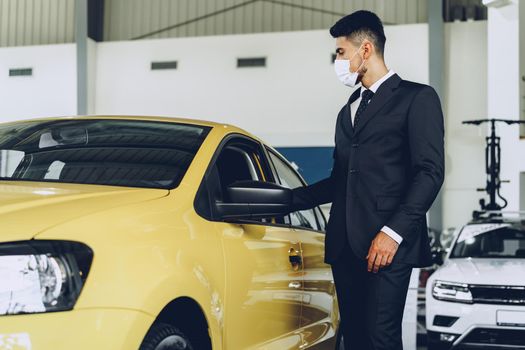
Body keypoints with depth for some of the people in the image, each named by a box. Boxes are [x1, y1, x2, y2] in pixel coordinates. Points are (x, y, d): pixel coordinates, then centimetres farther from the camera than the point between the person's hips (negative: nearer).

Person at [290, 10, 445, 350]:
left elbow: (430, 172, -8)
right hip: (345, 245, 7)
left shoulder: (416, 98, 2)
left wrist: (393, 232, -16)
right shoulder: (349, 110, 25)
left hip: (387, 244, -7)